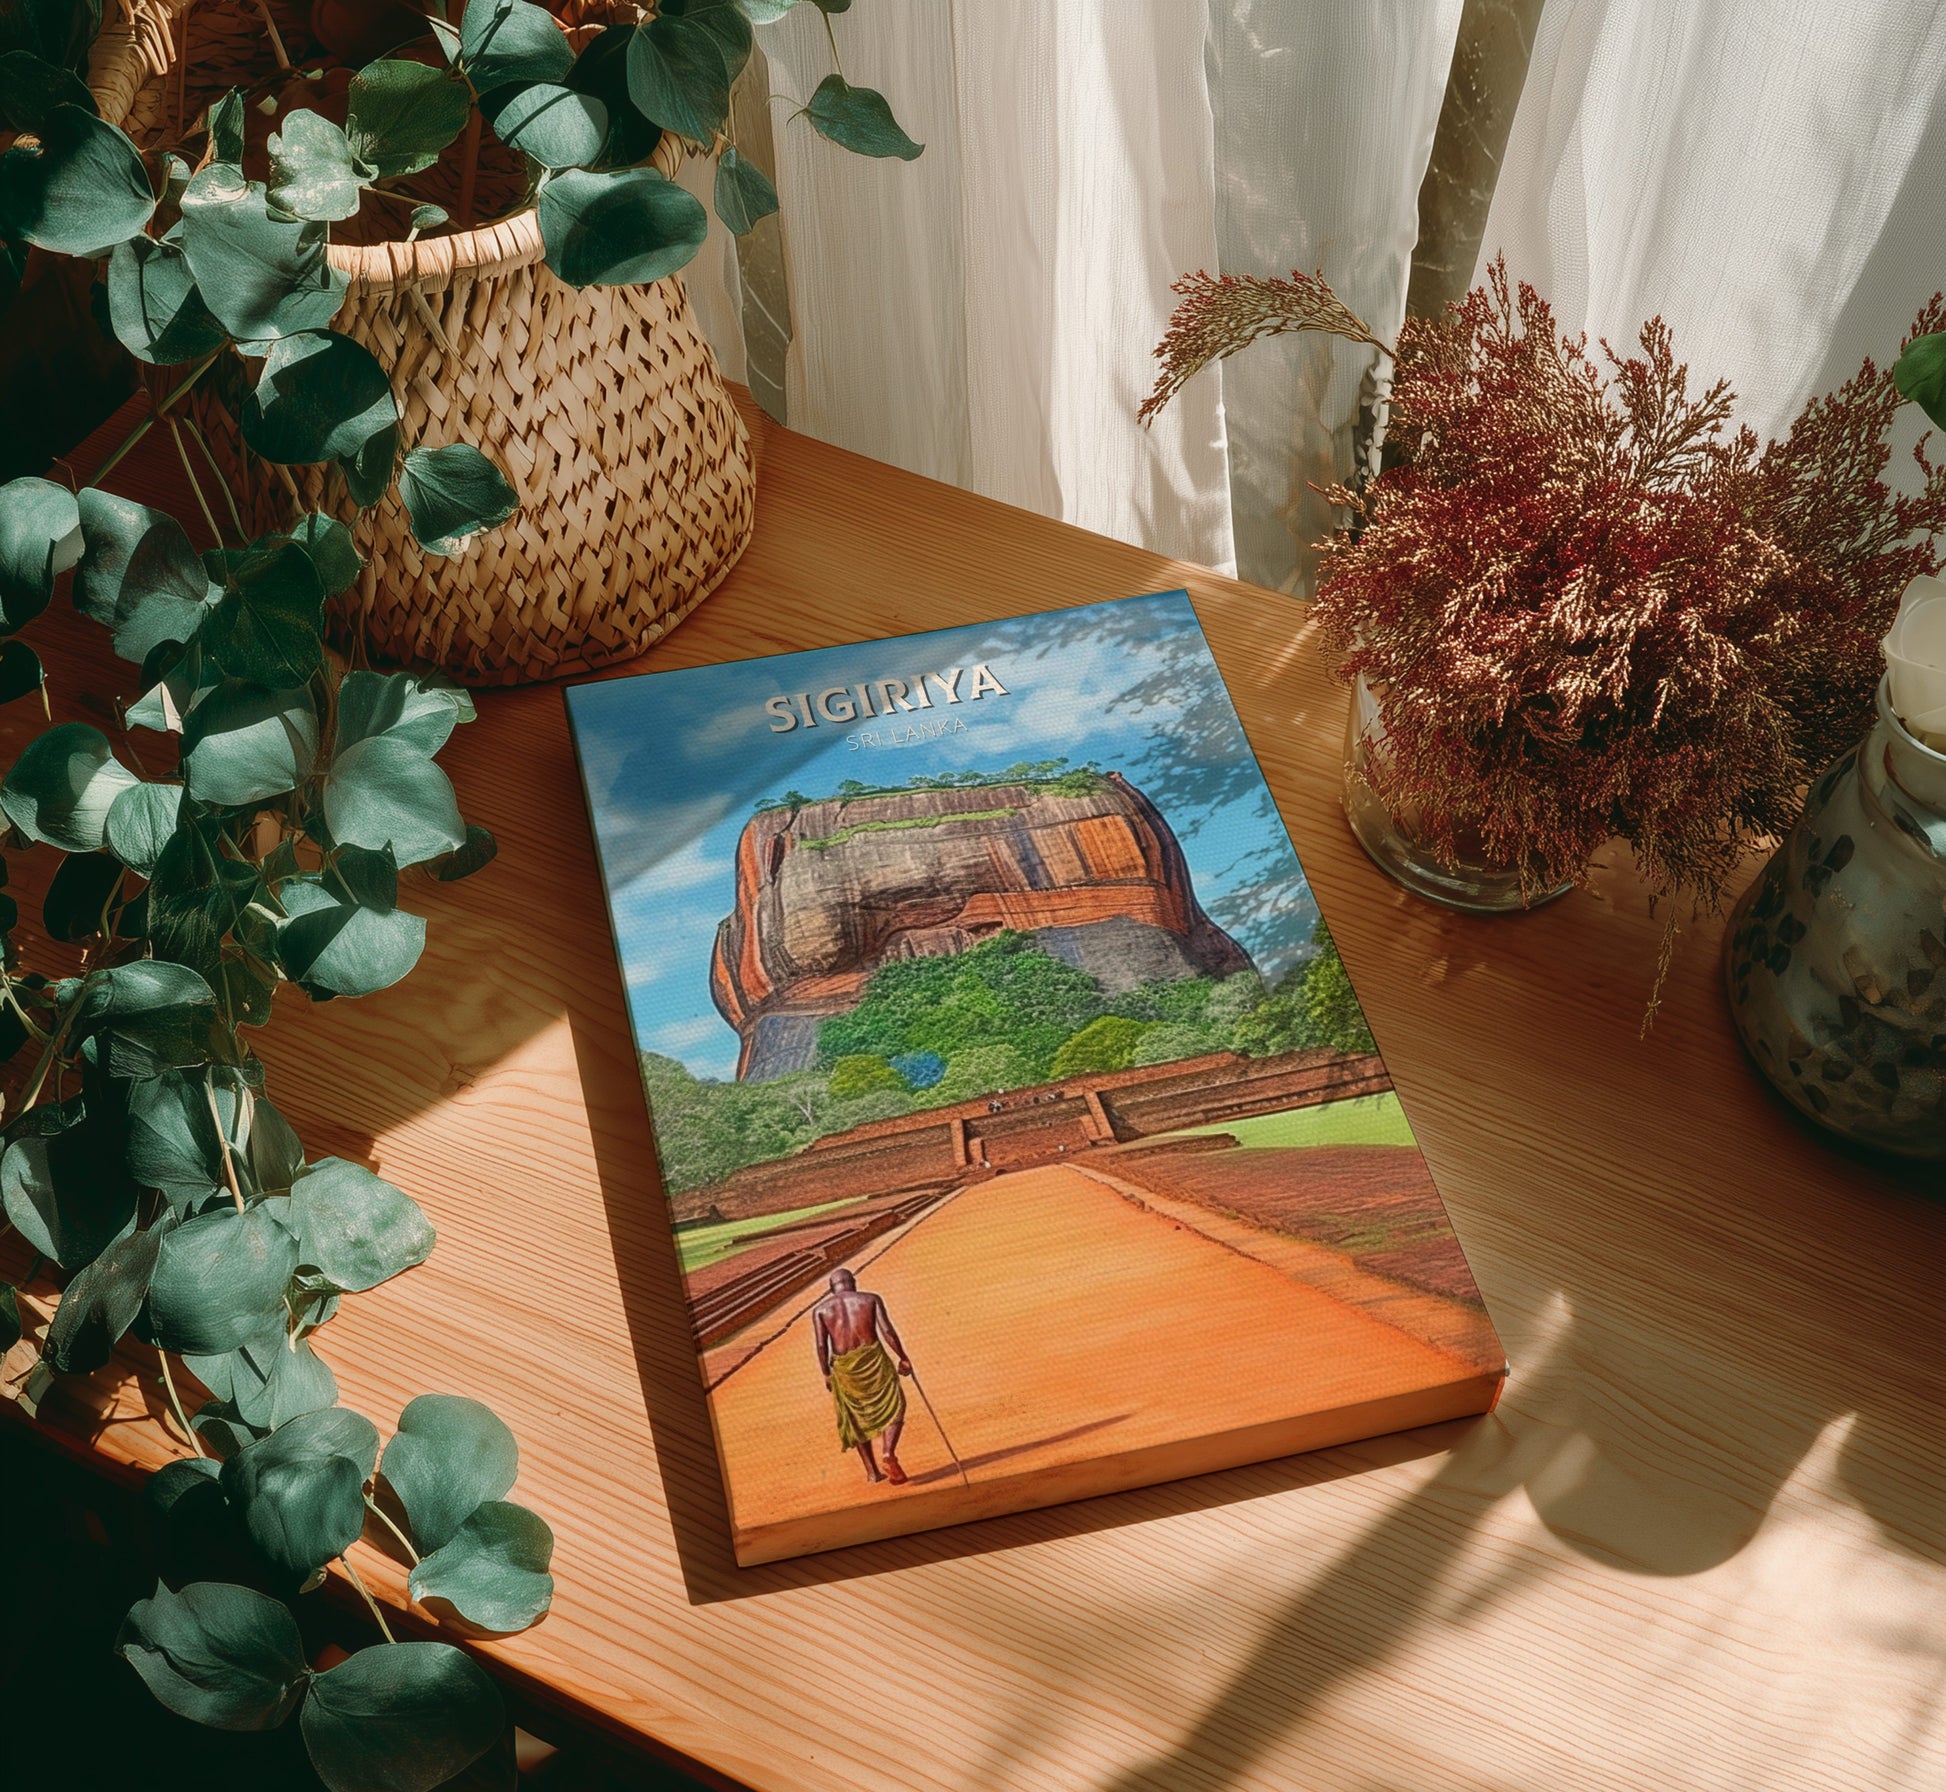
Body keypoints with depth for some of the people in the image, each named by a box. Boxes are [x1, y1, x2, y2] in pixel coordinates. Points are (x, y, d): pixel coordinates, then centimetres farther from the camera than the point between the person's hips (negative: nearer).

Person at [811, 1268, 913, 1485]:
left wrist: (826, 1374, 6)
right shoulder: (871, 1300, 4)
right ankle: (889, 1454, -11)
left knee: (857, 1420, 17)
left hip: (843, 1367, 2)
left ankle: (872, 1471, 21)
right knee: (894, 1407, 12)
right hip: (872, 1358, -2)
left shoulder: (820, 1309, 5)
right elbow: (887, 1331, -4)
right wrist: (903, 1358, 3)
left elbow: (821, 1345, -3)